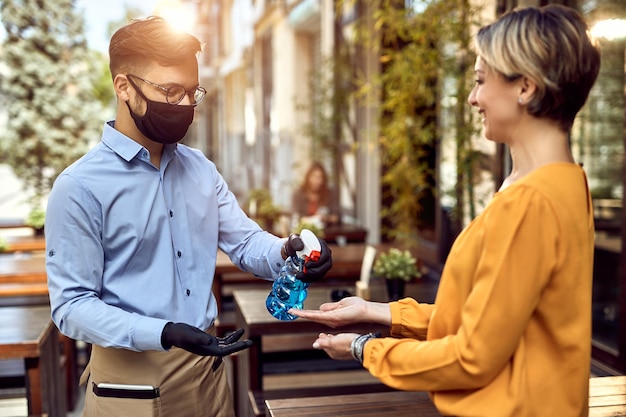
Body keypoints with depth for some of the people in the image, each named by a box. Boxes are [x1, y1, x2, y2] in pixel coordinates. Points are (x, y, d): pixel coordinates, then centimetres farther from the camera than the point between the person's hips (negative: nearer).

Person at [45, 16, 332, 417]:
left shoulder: (201, 169, 5)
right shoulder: (80, 187, -14)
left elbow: (245, 240, 5)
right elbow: (72, 305, -15)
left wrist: (287, 252, -17)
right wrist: (164, 334, -27)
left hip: (208, 367, 6)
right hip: (132, 380, -5)